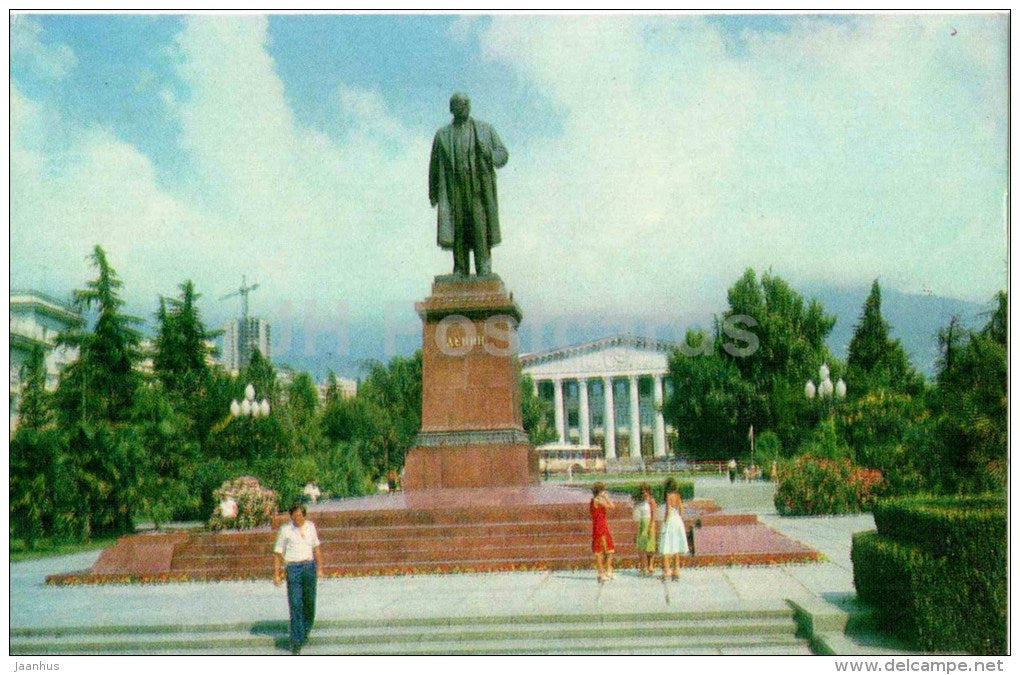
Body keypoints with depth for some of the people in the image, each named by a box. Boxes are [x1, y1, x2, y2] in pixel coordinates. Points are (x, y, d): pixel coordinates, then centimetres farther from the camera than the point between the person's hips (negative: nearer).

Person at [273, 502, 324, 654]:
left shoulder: (310, 526, 8)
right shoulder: (285, 529, -4)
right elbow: (277, 553, -2)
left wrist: (319, 567, 14)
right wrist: (276, 574, -6)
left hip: (309, 567, 4)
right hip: (293, 569, -4)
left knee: (309, 602, 8)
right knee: (295, 604, -7)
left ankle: (304, 632, 30)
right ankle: (296, 641, -3)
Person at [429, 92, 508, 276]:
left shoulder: (485, 130, 10)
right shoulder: (442, 135, 13)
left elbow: (503, 154, 7)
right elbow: (434, 165, 14)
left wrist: (488, 154, -14)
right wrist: (432, 193, 7)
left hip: (480, 187, -1)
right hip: (454, 190, 1)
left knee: (480, 227, -10)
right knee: (457, 230, -4)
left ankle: (484, 271, -10)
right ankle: (460, 271, 1)